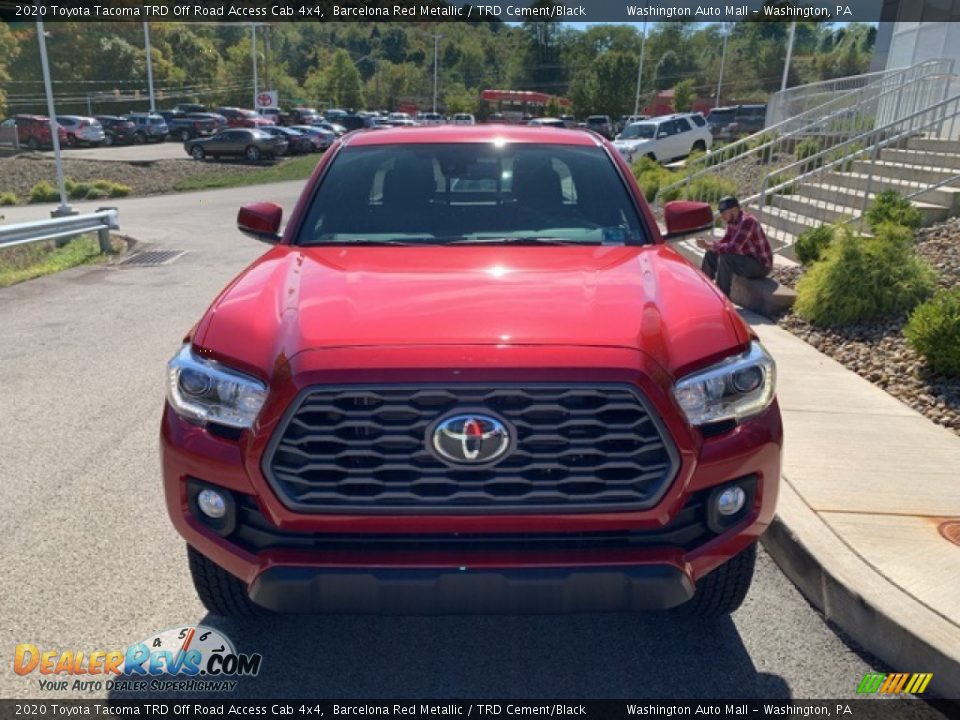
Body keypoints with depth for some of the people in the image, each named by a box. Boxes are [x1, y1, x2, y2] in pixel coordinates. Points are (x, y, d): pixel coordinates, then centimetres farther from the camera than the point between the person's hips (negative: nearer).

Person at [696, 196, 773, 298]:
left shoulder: (747, 221, -26)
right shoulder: (732, 222, 2)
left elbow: (734, 248, -33)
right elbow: (724, 242, 6)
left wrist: (709, 246, -28)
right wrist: (707, 244, -12)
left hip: (761, 265, -10)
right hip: (747, 258, 10)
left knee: (725, 258, -30)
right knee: (711, 254, 7)